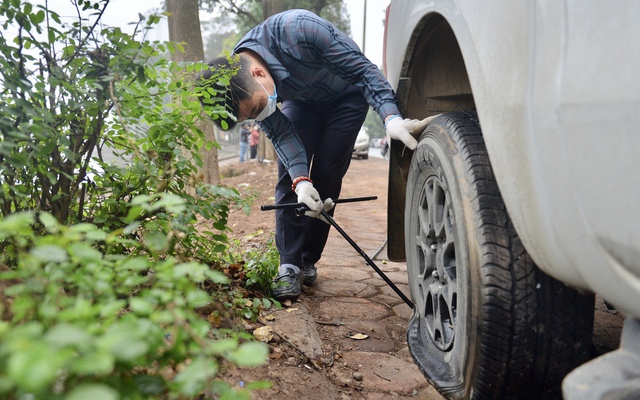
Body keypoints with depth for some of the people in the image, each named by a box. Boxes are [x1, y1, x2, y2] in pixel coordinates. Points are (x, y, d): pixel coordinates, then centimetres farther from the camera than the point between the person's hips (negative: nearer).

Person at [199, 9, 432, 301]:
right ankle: (289, 265, -6)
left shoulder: (299, 29, -40)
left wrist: (391, 117, -44)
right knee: (289, 177, -12)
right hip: (302, 100, 3)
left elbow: (363, 68, -32)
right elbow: (280, 133, -19)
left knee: (326, 177, -8)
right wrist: (301, 180, -35)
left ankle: (308, 261, 5)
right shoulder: (240, 87, -24)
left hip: (347, 96, -3)